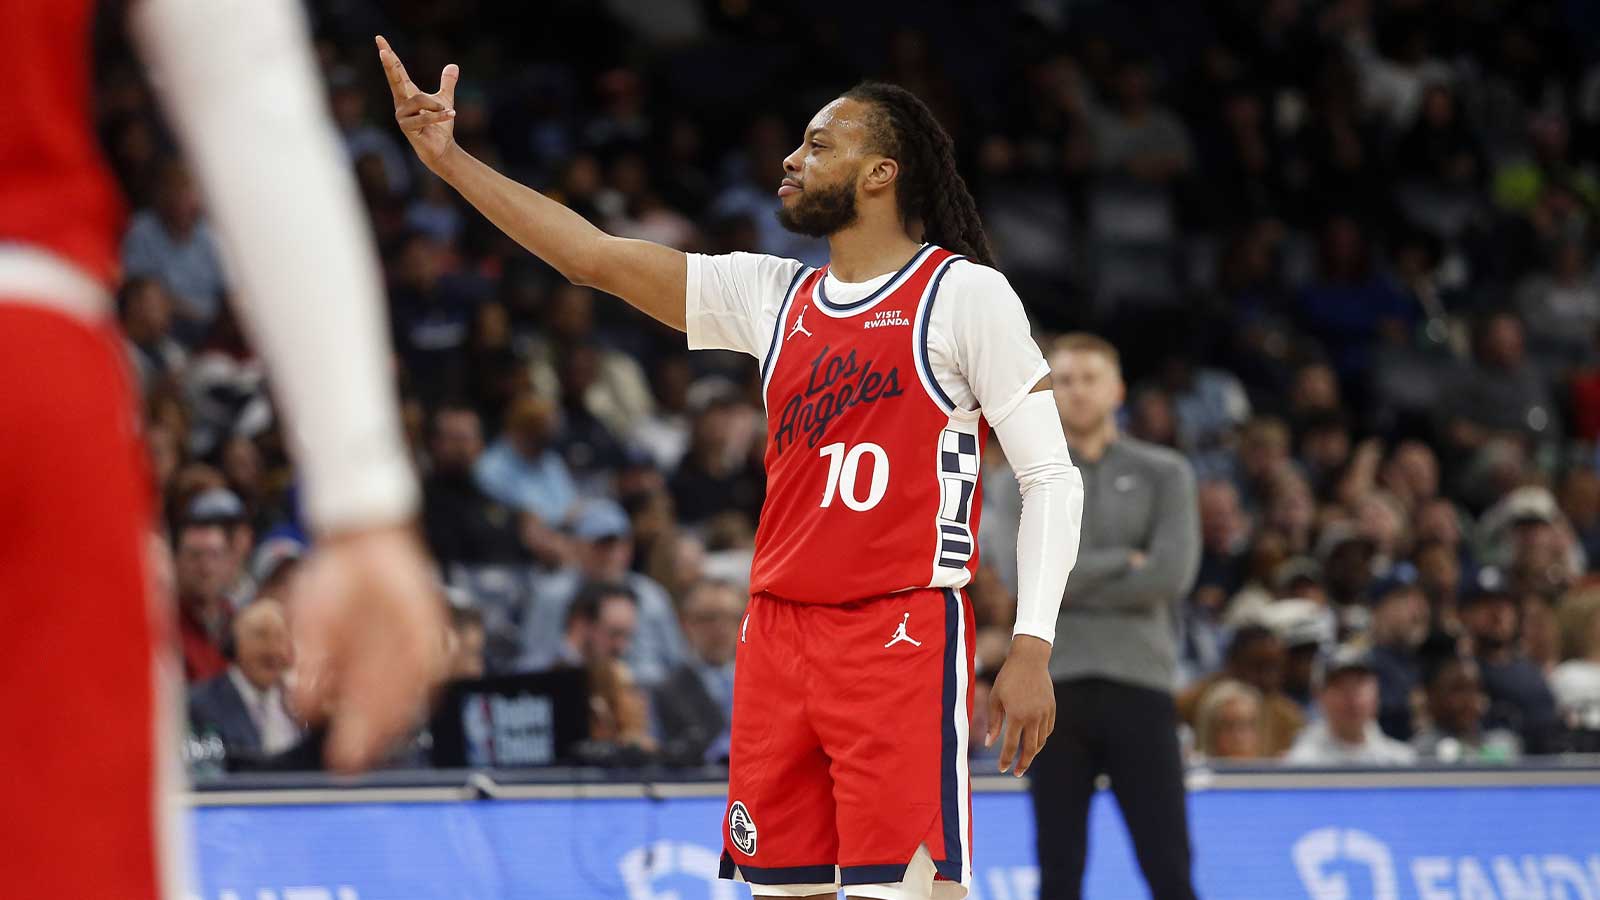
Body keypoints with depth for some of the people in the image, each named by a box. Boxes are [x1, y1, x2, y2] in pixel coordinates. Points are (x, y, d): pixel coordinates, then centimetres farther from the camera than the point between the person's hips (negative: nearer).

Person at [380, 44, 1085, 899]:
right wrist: (450, 161, 9)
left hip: (903, 637, -6)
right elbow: (597, 257, 14)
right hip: (778, 636, 6)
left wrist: (1031, 651, -13)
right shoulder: (771, 296, 15)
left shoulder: (964, 293, -2)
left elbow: (1050, 477, -4)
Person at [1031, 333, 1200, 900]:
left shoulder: (1164, 475, 8)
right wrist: (1123, 562, -4)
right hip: (1054, 687, 1)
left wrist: (1077, 580, -5)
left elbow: (1172, 574, -7)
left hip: (1139, 683, -1)